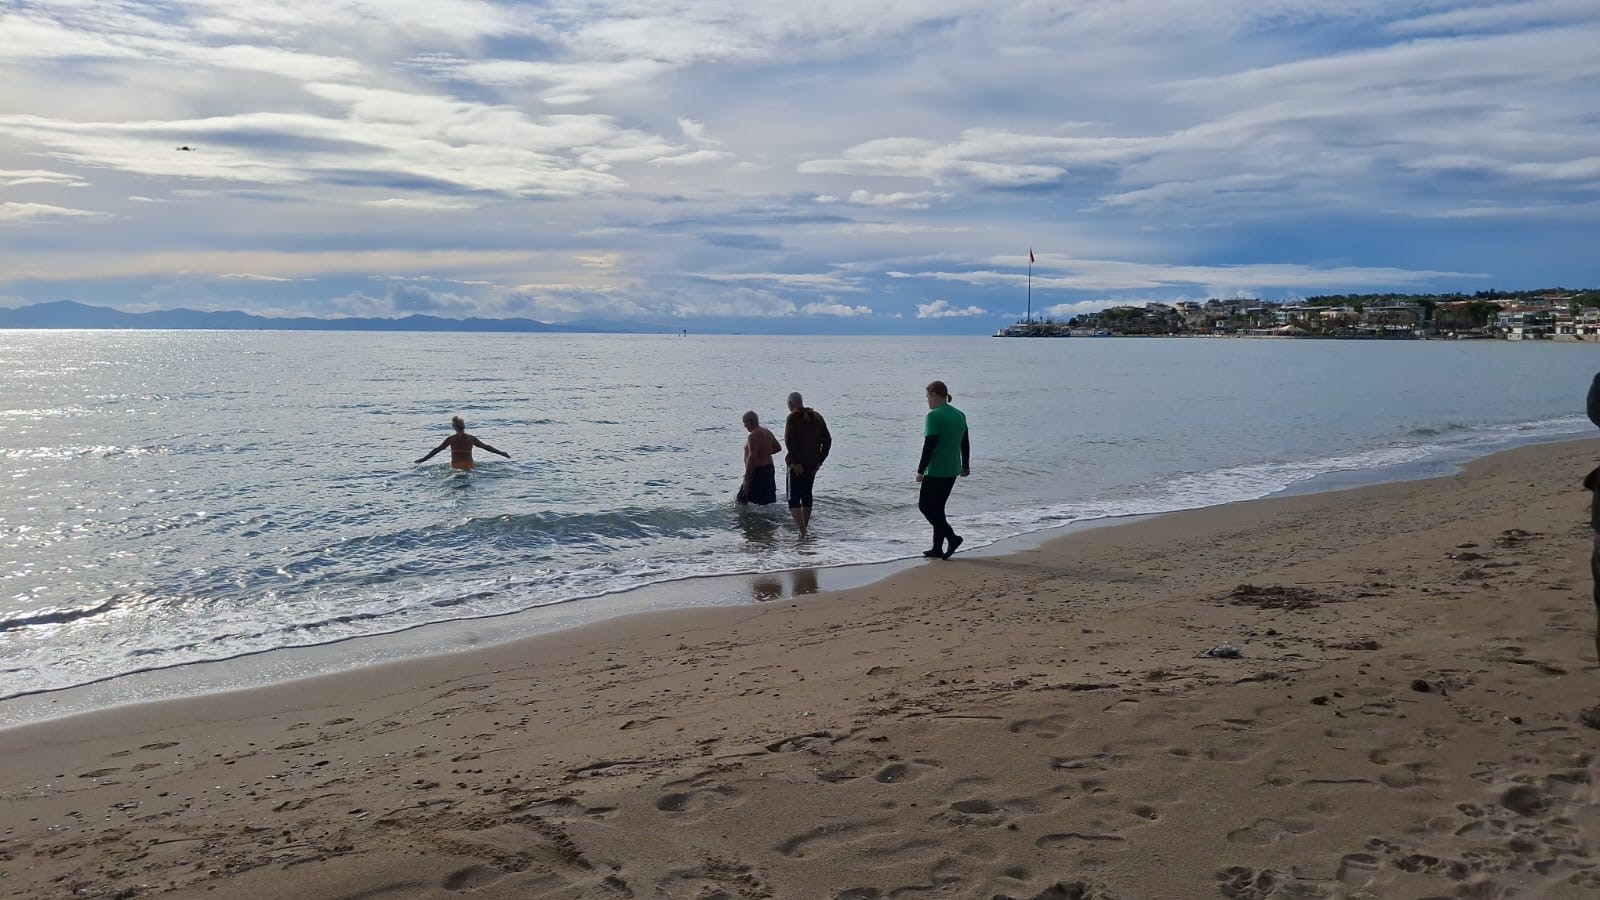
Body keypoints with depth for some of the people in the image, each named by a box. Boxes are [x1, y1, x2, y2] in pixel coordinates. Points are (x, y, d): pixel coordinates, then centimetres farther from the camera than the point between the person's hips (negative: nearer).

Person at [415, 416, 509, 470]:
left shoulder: (450, 439, 3)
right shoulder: (471, 438, 4)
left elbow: (436, 450, 7)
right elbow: (486, 447, 10)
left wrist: (423, 459, 16)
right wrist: (501, 453, 18)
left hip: (455, 467, 0)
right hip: (469, 466, 0)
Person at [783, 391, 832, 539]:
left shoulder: (793, 418, -9)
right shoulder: (817, 417, 10)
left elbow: (789, 441, -20)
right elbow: (827, 440, 9)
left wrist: (795, 462, -19)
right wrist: (820, 459, 10)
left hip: (797, 465, -6)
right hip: (813, 464, 6)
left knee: (793, 498, -5)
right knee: (807, 495, 19)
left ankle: (802, 531, -20)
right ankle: (805, 529, 27)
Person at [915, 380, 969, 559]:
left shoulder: (934, 416, -15)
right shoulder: (959, 415, 10)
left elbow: (929, 445, -18)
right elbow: (965, 443, 17)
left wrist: (920, 470, -14)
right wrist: (965, 466, 26)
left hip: (935, 472, -8)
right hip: (952, 471, 8)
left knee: (925, 505, 2)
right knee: (937, 507, 15)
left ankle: (952, 537, -10)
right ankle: (938, 548, 15)